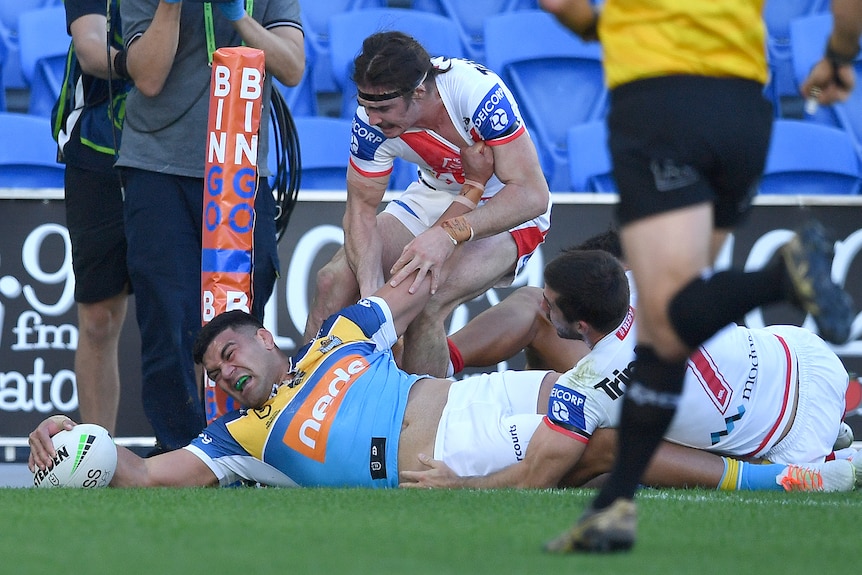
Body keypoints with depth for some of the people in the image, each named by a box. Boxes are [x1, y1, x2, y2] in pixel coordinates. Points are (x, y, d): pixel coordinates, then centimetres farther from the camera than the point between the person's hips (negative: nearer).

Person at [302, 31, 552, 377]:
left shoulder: (479, 92, -34)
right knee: (334, 280, -11)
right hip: (434, 197, 5)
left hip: (509, 211, -5)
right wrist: (369, 288, -30)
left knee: (427, 303, -29)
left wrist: (451, 233, -47)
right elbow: (361, 209, -12)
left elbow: (532, 194, -35)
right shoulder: (372, 118, -20)